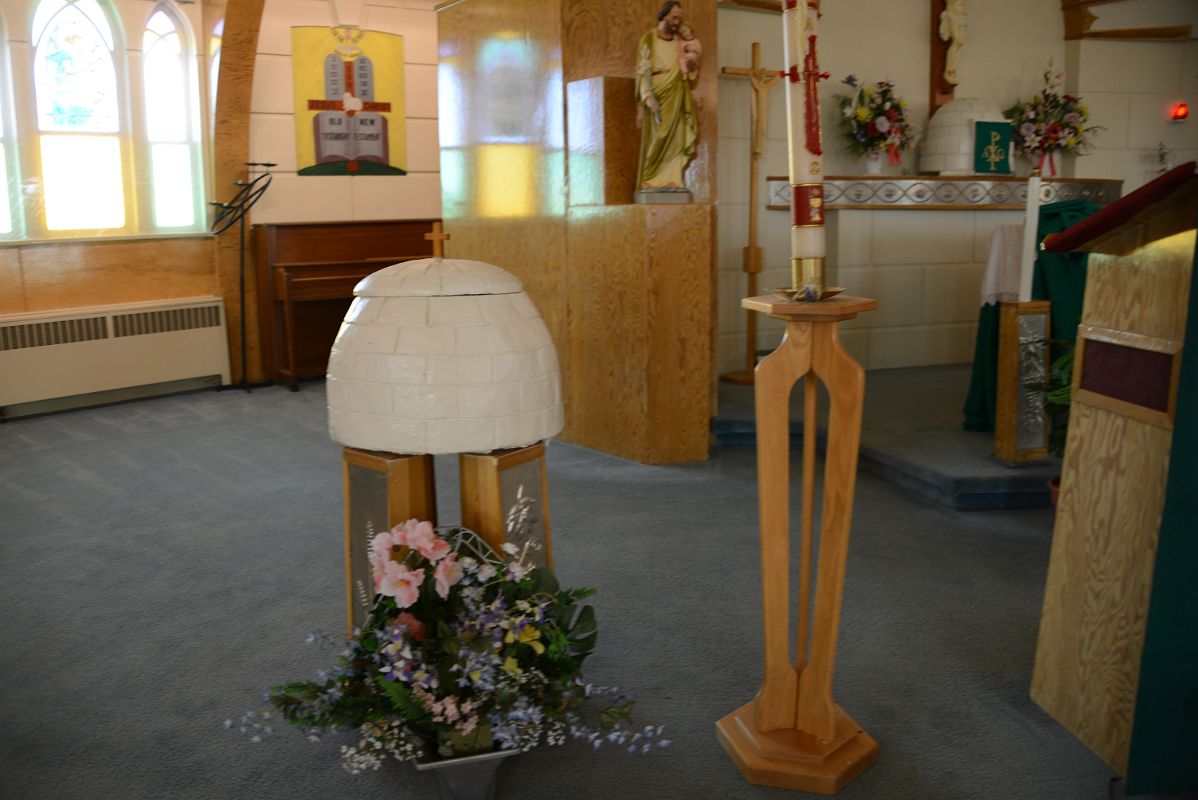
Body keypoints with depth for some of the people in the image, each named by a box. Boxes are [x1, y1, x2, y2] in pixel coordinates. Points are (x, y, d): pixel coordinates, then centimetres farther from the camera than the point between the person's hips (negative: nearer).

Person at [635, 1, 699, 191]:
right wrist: (648, 97, -18)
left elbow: (691, 70, 15)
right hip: (657, 96, -4)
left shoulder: (681, 41, 12)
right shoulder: (648, 40, -1)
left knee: (676, 139, -1)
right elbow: (643, 71, -7)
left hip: (677, 98, 4)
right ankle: (650, 181, -3)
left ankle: (672, 180, -1)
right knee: (655, 139, -7)